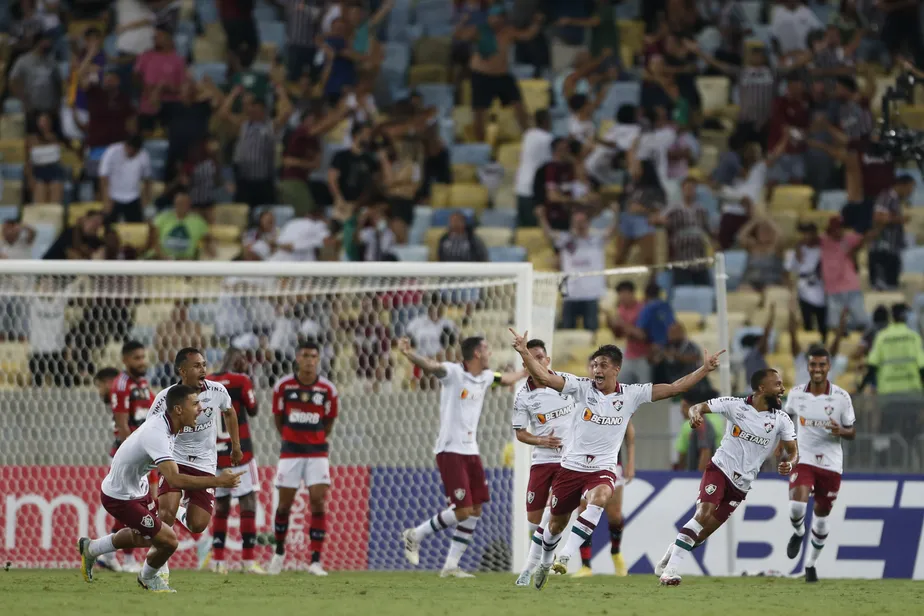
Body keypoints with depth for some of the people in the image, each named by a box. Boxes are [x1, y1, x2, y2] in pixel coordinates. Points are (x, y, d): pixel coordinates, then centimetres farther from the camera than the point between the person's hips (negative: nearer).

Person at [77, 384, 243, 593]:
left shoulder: (167, 425, -5)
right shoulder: (156, 434, -35)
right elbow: (174, 479, -45)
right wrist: (217, 482, -45)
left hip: (137, 487, 10)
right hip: (120, 497, -10)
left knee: (144, 538, 28)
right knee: (168, 540, -9)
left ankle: (91, 548, 48)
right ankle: (148, 577, 23)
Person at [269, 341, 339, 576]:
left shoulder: (328, 389, -3)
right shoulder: (283, 386, -3)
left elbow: (329, 422, 9)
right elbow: (278, 418, 9)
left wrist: (316, 441, 11)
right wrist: (290, 439, 12)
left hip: (317, 453, 0)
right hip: (290, 452, 0)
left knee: (318, 502, -10)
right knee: (284, 503, 5)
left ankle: (316, 561, -7)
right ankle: (279, 552, 28)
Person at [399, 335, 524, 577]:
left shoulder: (485, 377, 11)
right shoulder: (453, 373, -13)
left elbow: (506, 379, 33)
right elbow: (429, 365, -32)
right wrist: (408, 354, -51)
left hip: (471, 451, 8)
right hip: (450, 451, -8)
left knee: (475, 511, 4)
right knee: (463, 510, -13)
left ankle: (451, 566, 12)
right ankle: (415, 535, 6)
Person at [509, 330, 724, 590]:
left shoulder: (631, 395, -3)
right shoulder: (582, 387, -6)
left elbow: (674, 388, -3)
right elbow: (544, 377, -16)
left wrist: (705, 369, -12)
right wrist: (524, 353, -31)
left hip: (603, 469, -1)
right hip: (571, 466, 1)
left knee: (599, 499, -35)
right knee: (557, 522, 11)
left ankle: (565, 556, -36)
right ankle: (545, 563, 41)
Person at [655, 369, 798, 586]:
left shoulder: (781, 420, 0)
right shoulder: (735, 405, -5)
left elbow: (793, 450, 2)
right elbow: (699, 407, -3)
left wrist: (790, 463, -22)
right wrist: (695, 414, -27)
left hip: (741, 485, 3)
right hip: (720, 468, -3)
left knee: (705, 530, -2)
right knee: (703, 515, -23)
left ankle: (667, 565, 13)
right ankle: (669, 569, -21)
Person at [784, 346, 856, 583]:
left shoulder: (841, 397, -8)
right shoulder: (796, 394, -3)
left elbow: (852, 432, -2)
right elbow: (787, 415, 19)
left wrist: (840, 431, -22)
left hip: (830, 463, 0)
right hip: (803, 459, 0)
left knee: (822, 516, 10)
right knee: (797, 505, -24)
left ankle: (811, 563, 31)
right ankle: (798, 533, 11)